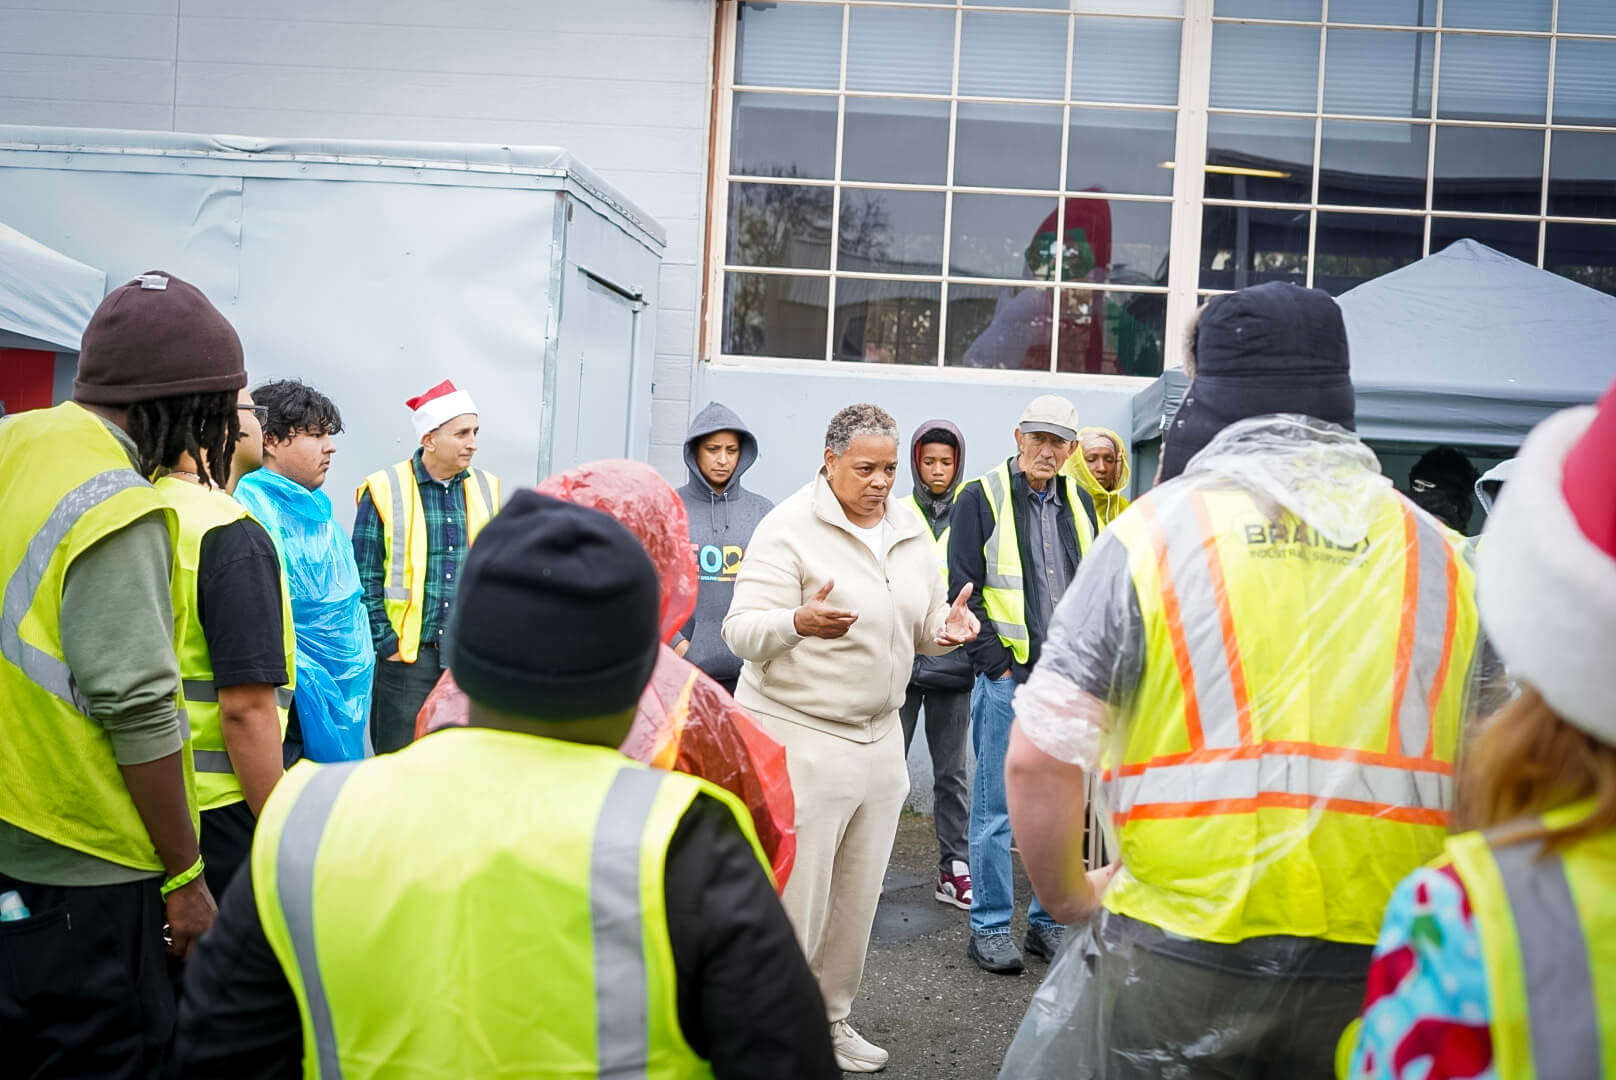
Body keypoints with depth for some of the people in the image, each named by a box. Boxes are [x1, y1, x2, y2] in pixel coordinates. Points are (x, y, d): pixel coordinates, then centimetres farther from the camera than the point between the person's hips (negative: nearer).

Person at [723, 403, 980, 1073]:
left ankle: (830, 1017, 32)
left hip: (879, 735, 7)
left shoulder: (911, 533, 10)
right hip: (799, 735, -7)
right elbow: (742, 630, -17)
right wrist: (800, 621, -37)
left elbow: (924, 624, 20)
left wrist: (947, 626, -4)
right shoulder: (789, 528, -11)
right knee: (793, 896, -3)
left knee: (858, 894, 14)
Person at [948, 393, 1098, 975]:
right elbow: (965, 592, -6)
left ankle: (1049, 921, 22)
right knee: (997, 808, -1)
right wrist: (996, 663, -11)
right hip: (1008, 678, -5)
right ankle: (990, 928, 9)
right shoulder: (981, 498, -2)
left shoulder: (1078, 502, 14)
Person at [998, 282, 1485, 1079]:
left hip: (1178, 953, -3)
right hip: (1380, 964, 4)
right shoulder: (1437, 553, 4)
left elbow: (1038, 758, -9)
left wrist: (1068, 892, 7)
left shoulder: (1152, 531, -6)